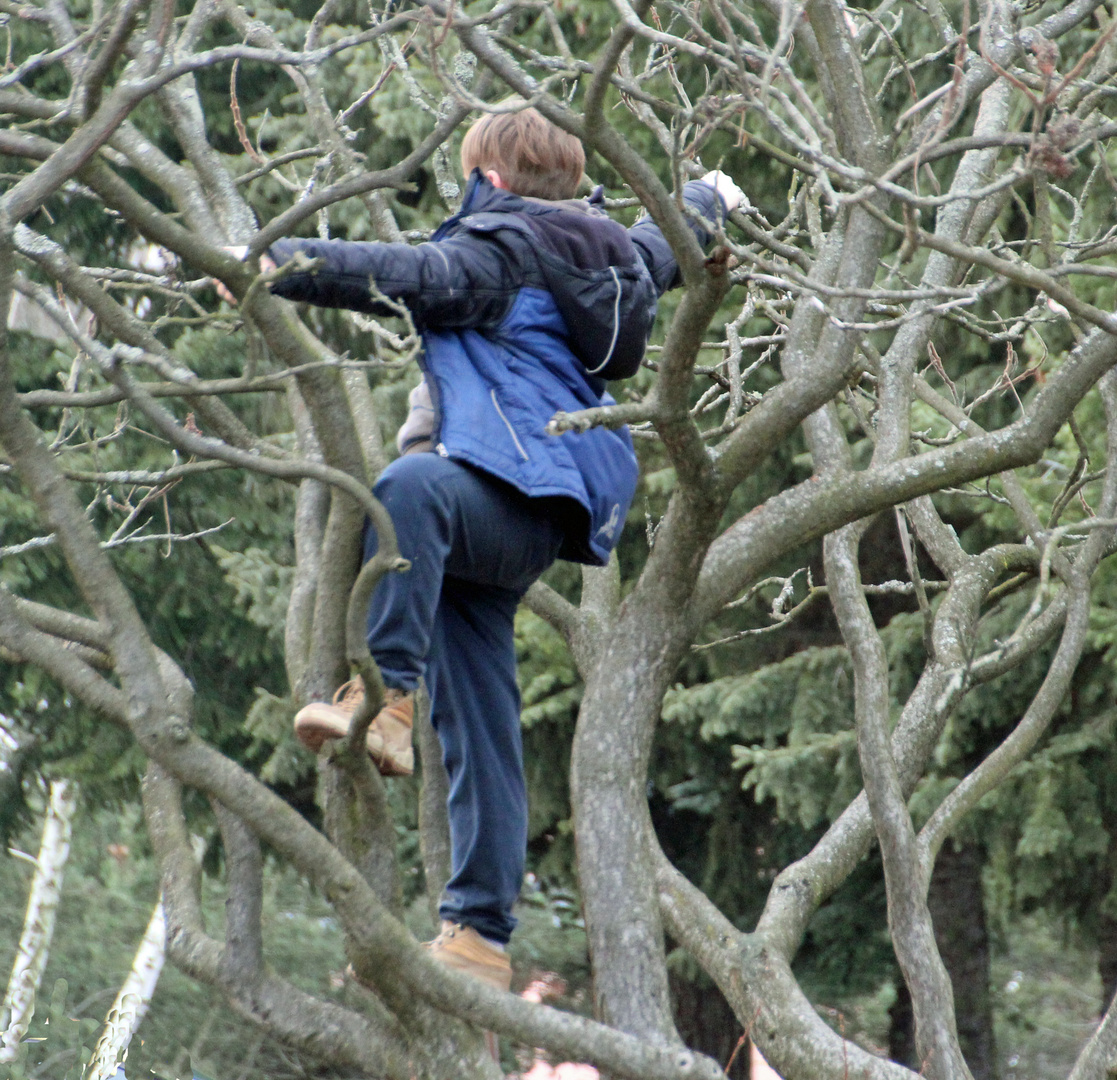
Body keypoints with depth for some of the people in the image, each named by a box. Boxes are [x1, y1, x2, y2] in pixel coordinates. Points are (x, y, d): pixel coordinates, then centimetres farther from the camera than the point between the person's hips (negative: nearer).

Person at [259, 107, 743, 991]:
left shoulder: (502, 251, -2)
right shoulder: (603, 251, 26)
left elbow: (410, 276, -19)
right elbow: (663, 246, 48)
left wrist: (275, 264, -24)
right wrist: (710, 200, 71)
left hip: (514, 494, -10)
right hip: (516, 523, 10)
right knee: (480, 732, 7)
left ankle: (388, 699, -53)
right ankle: (480, 935, 7)